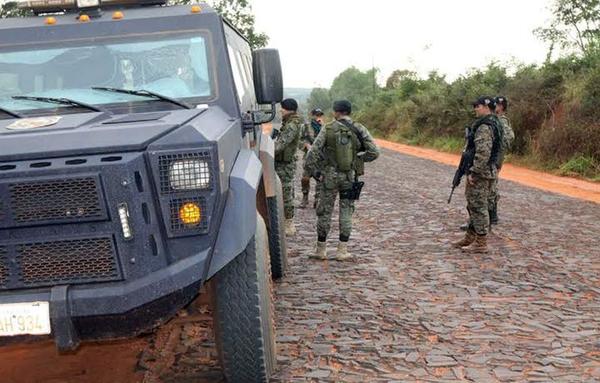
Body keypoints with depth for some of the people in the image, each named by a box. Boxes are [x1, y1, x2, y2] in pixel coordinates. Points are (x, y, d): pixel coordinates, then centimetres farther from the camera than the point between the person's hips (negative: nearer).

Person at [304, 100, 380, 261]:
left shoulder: (328, 129, -6)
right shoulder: (359, 129, -3)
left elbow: (313, 151, -12)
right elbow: (374, 152, -6)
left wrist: (314, 172, -2)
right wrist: (359, 158, 9)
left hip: (330, 175, -1)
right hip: (350, 175, 1)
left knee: (324, 212, 9)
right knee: (346, 212, 10)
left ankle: (321, 250, 15)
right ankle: (342, 251, 9)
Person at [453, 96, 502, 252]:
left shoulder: (484, 127, -19)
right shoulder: (493, 123, 15)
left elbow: (483, 153, -27)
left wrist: (473, 172, -22)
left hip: (480, 173, -10)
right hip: (488, 170, 10)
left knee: (478, 207, -4)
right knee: (474, 206, 18)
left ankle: (481, 243, 3)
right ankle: (470, 237, 27)